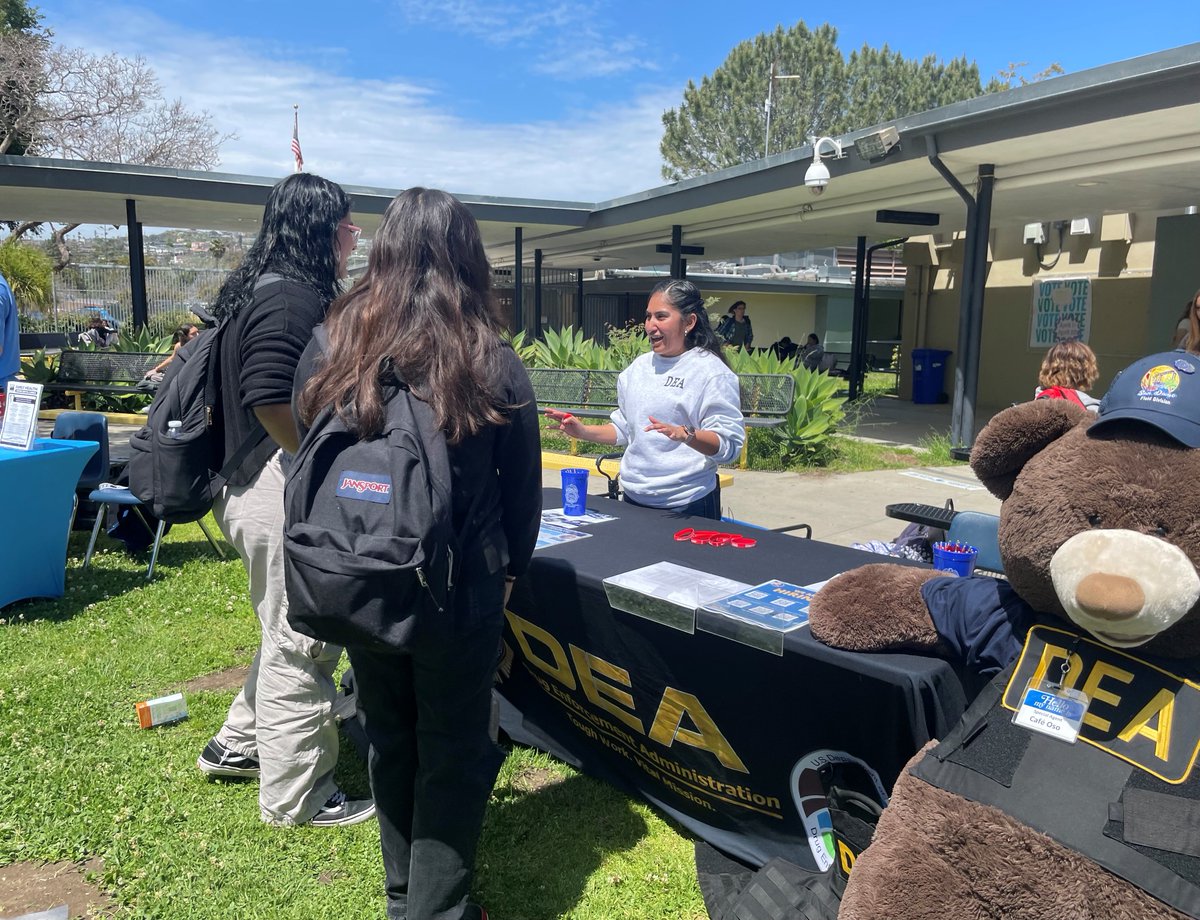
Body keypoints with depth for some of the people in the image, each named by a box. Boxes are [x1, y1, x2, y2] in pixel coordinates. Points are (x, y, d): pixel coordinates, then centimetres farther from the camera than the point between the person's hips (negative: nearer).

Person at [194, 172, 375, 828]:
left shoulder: (261, 289, 14)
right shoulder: (292, 299, -19)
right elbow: (272, 402, -28)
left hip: (254, 485, 11)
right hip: (285, 493, -11)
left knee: (288, 632, 24)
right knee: (300, 646, 2)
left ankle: (237, 746, 39)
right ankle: (294, 797, 17)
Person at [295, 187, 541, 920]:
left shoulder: (329, 354, -5)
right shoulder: (494, 365, -13)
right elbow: (523, 487, -4)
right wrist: (509, 567, 12)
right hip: (461, 591, -3)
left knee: (388, 741, 21)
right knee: (452, 752, 13)